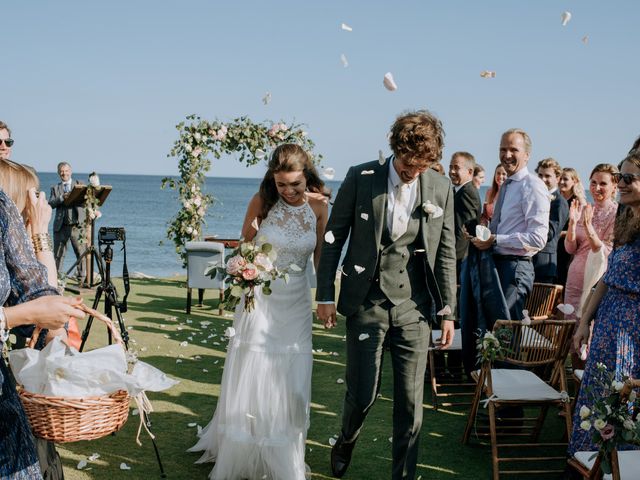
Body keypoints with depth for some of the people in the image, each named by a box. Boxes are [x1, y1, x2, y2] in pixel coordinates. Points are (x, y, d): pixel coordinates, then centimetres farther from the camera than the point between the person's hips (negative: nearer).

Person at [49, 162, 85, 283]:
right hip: (61, 226, 1)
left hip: (78, 225, -1)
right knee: (58, 254, 3)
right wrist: (62, 198, -17)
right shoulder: (55, 188, 15)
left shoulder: (80, 184, 15)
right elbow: (50, 204, 0)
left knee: (81, 253, -4)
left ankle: (82, 279, 3)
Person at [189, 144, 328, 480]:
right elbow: (245, 246, 3)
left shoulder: (318, 207, -5)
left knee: (289, 385, 4)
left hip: (296, 304, 1)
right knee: (249, 379, 5)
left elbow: (321, 257, 4)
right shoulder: (262, 202, -8)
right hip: (259, 299, -1)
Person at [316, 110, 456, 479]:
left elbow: (446, 253, 6)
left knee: (411, 400, 4)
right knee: (363, 393, 5)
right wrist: (325, 295, 0)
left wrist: (448, 310, 5)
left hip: (415, 309, 2)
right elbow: (334, 238, 1)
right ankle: (346, 442, 38)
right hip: (366, 305, -1)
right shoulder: (361, 178, -5)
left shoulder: (441, 188, 1)